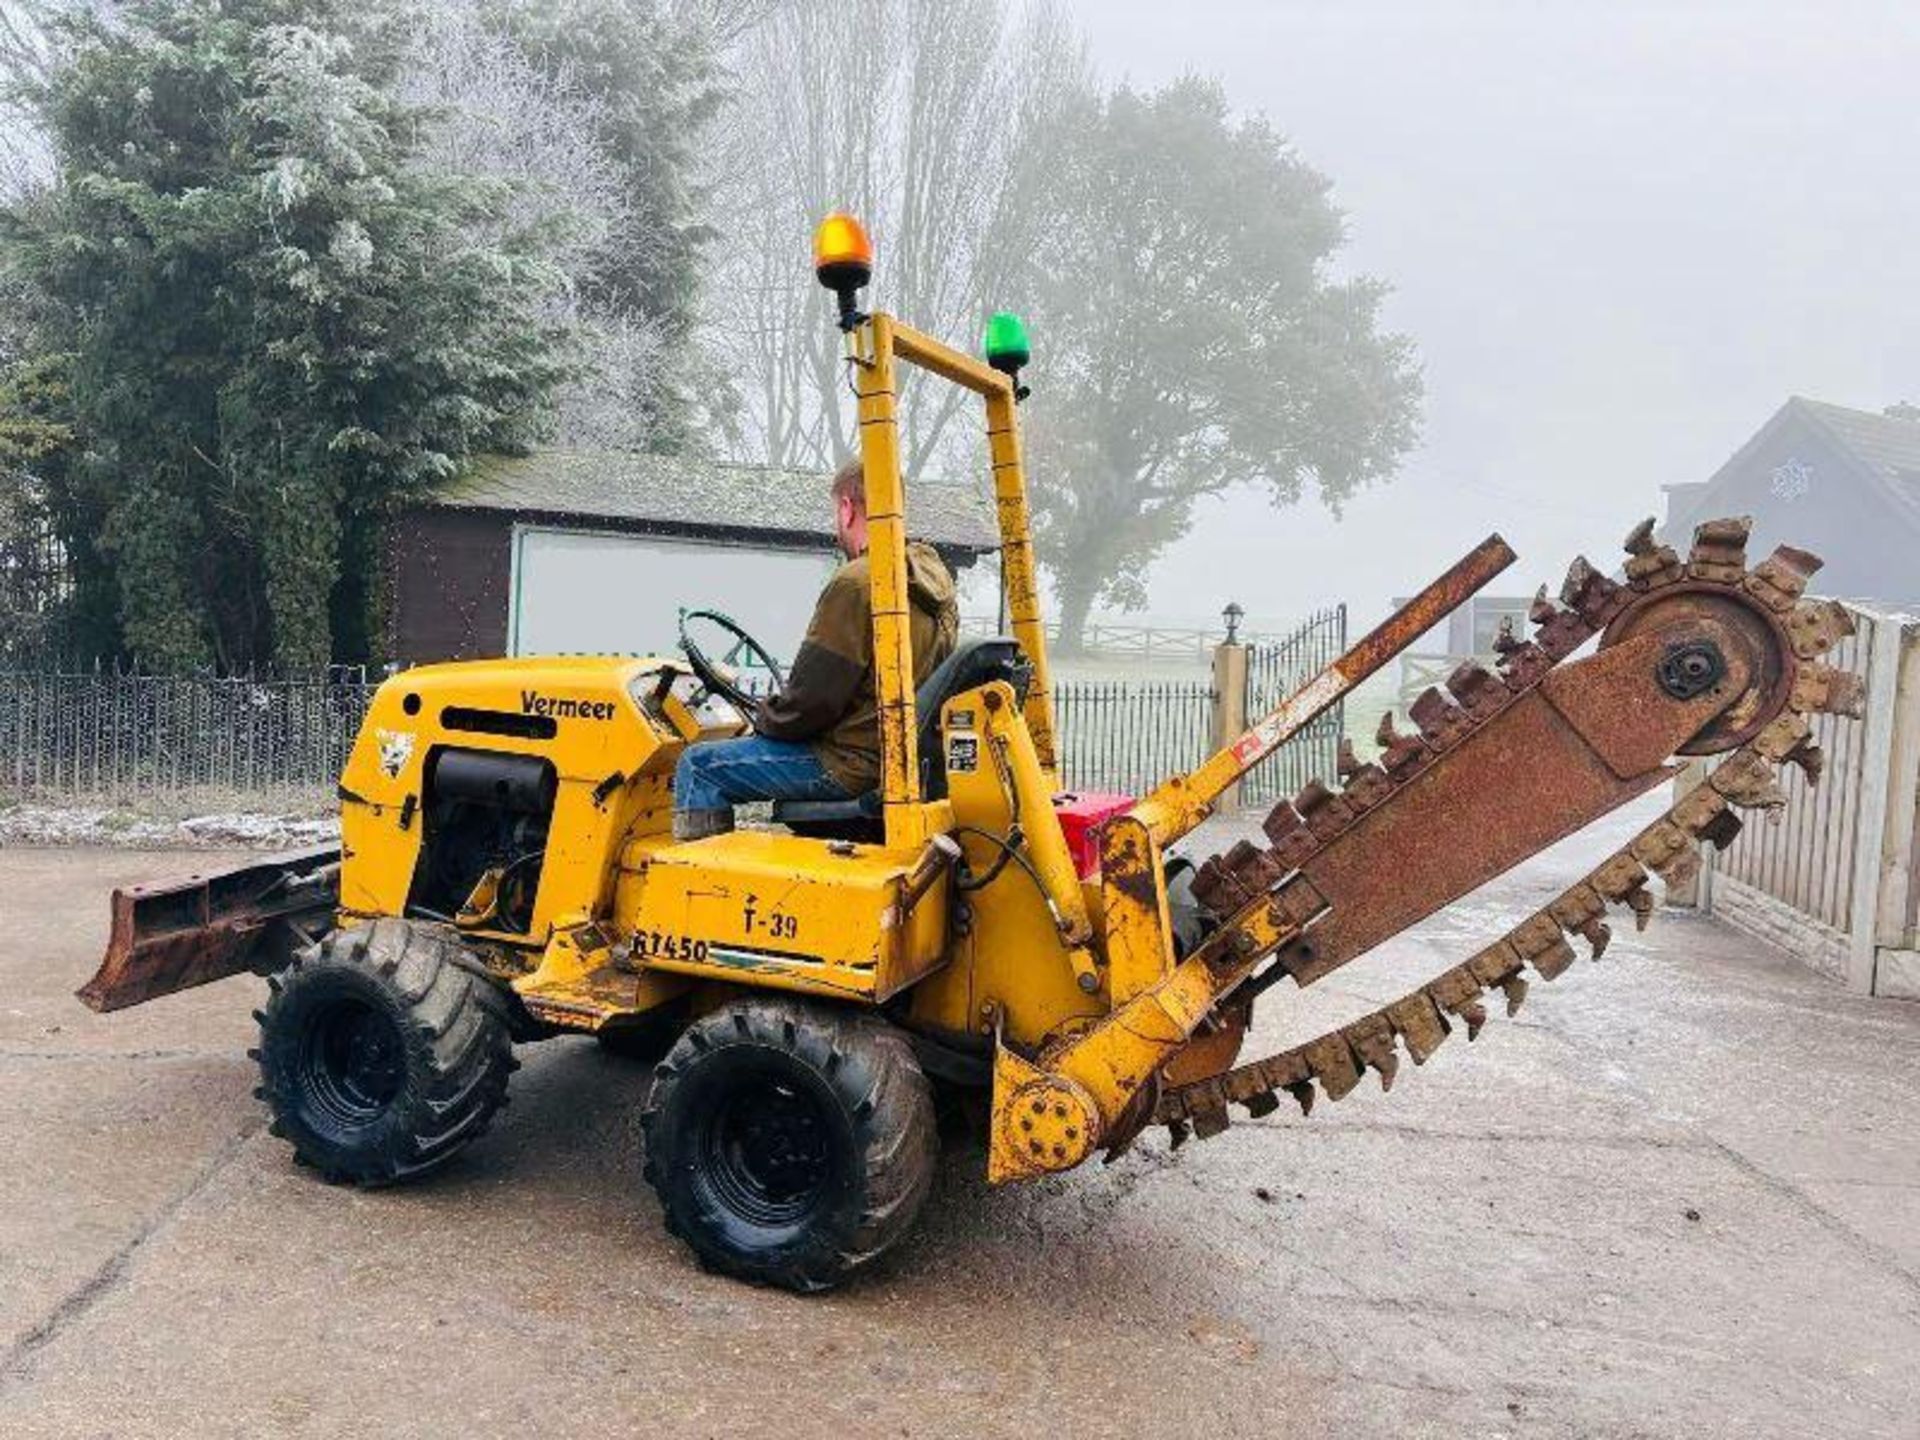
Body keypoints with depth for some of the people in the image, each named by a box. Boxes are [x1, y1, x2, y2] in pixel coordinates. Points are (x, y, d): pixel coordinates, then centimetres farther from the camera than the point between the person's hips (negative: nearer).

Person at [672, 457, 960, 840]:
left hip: (854, 764, -9)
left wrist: (764, 719, 2)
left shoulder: (857, 583, -19)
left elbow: (810, 701, -19)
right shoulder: (938, 585, 10)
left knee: (699, 766, -1)